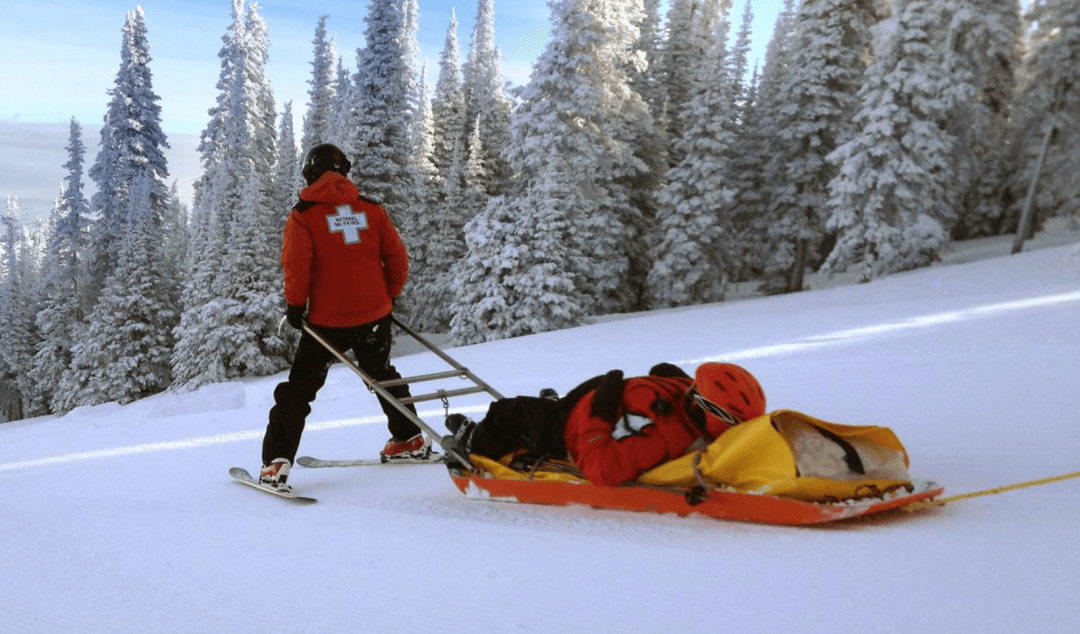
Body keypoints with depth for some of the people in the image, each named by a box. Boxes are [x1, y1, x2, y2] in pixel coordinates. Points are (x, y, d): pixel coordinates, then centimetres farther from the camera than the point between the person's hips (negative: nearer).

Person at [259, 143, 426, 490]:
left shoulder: (303, 214, -4)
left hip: (327, 319, -4)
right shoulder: (371, 208, 6)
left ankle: (277, 463, -1)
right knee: (382, 375, 25)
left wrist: (296, 305, -3)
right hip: (374, 313, 4)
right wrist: (390, 294, 16)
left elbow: (296, 263, -15)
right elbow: (397, 257, 4)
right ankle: (410, 439, 35)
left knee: (299, 387, 5)